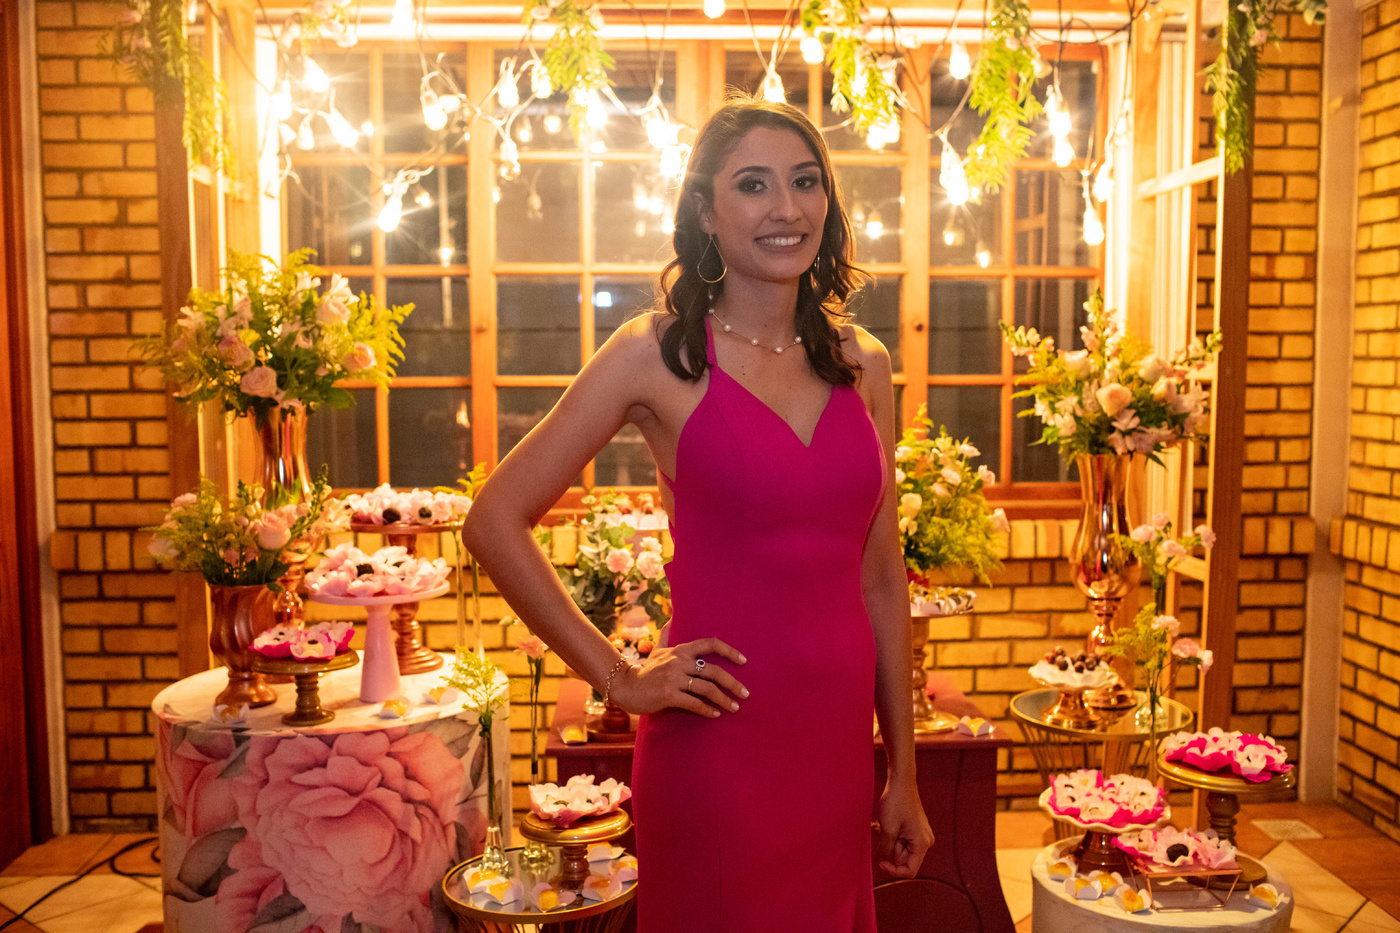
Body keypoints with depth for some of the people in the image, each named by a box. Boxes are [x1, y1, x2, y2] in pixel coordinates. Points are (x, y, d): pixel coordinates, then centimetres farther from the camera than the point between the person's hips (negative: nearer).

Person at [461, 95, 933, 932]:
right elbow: (496, 522, -6)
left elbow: (881, 578, 9)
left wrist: (903, 775, 11)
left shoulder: (863, 365, 6)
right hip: (717, 746, -4)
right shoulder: (659, 354, -8)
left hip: (838, 746, 5)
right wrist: (620, 679, -6)